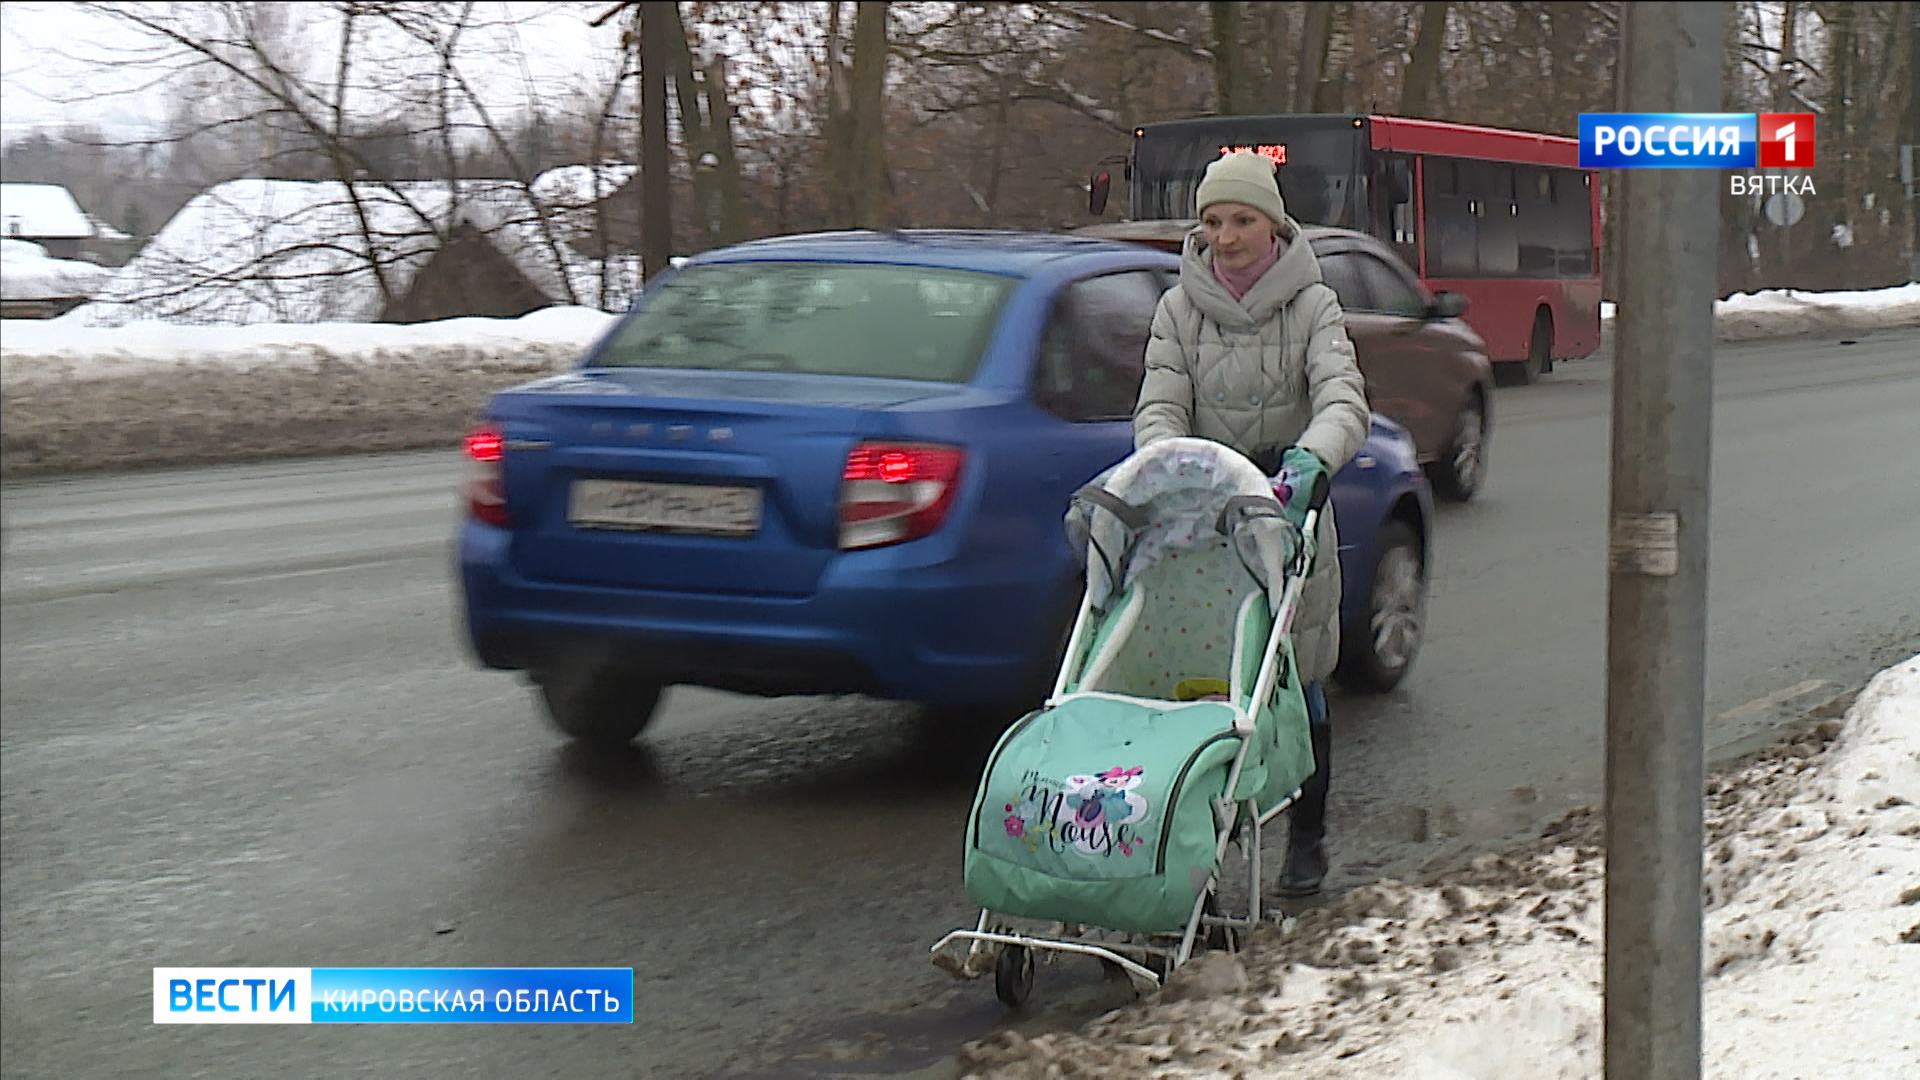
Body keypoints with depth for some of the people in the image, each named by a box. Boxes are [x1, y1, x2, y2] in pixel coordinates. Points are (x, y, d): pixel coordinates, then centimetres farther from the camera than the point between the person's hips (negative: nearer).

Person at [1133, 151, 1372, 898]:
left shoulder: (1312, 306, -1)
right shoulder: (1180, 307, 6)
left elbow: (1344, 400, -15)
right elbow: (1160, 405, -3)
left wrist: (1310, 456, -37)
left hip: (1289, 508, -1)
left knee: (1298, 683, 4)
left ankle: (1307, 838, 16)